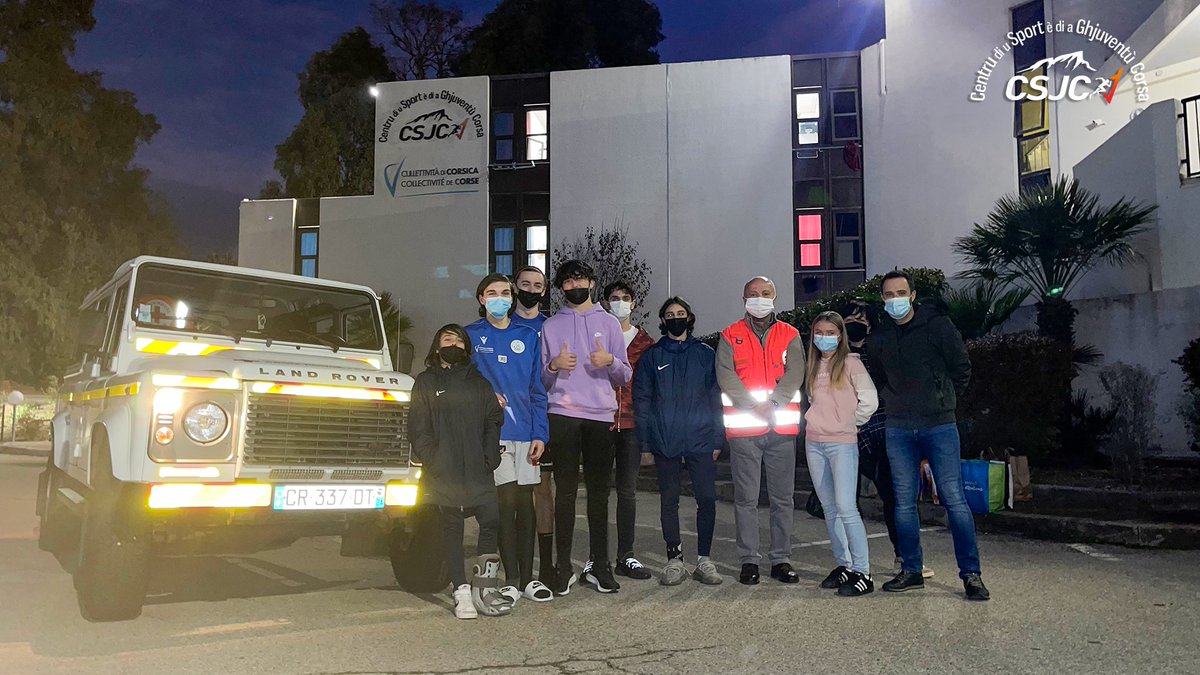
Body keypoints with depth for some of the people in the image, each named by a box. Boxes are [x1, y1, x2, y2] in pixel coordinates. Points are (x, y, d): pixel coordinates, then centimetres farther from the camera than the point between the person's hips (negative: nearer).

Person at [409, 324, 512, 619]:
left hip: (477, 471, 2)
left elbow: (493, 421, 10)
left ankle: (484, 584, 3)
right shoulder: (426, 382, 11)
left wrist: (490, 459, -2)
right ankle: (462, 591, 5)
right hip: (443, 473, -2)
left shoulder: (478, 382, 18)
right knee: (452, 528, 0)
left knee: (491, 520, -9)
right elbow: (418, 429, 4)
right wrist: (433, 461, -8)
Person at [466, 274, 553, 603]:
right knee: (506, 501, -5)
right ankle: (511, 579, 4)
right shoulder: (471, 336, 6)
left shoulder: (527, 336, 12)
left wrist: (539, 433, 1)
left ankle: (527, 577, 15)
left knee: (525, 502, 6)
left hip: (525, 431, 3)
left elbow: (537, 389, 9)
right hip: (492, 430, -3)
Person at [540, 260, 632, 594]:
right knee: (565, 491, -2)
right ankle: (564, 567, 3)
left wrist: (611, 361, -10)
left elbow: (625, 377, 10)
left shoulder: (609, 323, 13)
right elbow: (540, 379, 10)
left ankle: (600, 566, 10)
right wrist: (554, 365, -10)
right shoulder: (550, 326, 12)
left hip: (601, 416, 1)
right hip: (563, 415, -1)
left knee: (599, 492, 4)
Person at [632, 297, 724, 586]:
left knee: (707, 499, -2)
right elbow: (641, 400, 5)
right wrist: (646, 442, -2)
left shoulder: (705, 354, 8)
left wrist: (718, 438, 0)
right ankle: (674, 560, 15)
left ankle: (704, 560, 11)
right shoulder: (651, 356, 8)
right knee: (669, 501, 6)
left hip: (701, 441, 0)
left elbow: (716, 398, 7)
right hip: (665, 443, 0)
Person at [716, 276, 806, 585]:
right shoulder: (730, 337, 8)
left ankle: (781, 559, 15)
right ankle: (749, 560, 11)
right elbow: (726, 376, -5)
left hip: (783, 428, 2)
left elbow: (795, 373, -2)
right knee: (746, 498, 3)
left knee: (783, 498, 6)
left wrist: (772, 403, -16)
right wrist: (754, 406, -16)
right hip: (743, 428, -1)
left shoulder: (790, 336, 12)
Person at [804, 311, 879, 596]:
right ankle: (842, 565, 19)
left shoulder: (851, 363, -4)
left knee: (846, 507, -12)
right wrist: (817, 421, 10)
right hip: (814, 443, 6)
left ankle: (862, 572, -6)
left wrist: (850, 421, 2)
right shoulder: (814, 366, 14)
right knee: (829, 508, 10)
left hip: (842, 443, -6)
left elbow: (869, 401, -8)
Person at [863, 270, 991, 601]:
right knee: (904, 502, 7)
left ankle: (971, 574, 4)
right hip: (898, 428, 4)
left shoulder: (937, 325, -3)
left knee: (954, 499, -5)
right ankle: (911, 571, 17)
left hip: (939, 425, -4)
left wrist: (942, 400, 7)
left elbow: (962, 369, 3)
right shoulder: (878, 337, 8)